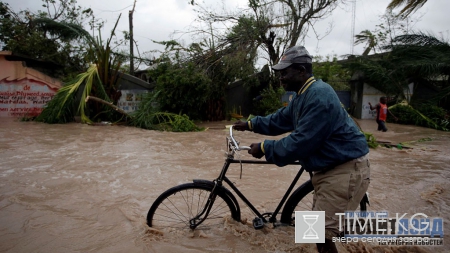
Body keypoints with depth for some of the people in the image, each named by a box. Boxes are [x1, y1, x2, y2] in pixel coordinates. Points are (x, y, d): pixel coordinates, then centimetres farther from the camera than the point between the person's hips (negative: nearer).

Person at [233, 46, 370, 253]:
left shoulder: (318, 96, -24)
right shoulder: (304, 95, 10)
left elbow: (301, 142, -26)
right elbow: (280, 119, 20)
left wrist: (264, 148, -17)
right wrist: (250, 124, 20)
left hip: (345, 169, -11)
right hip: (329, 167, 11)